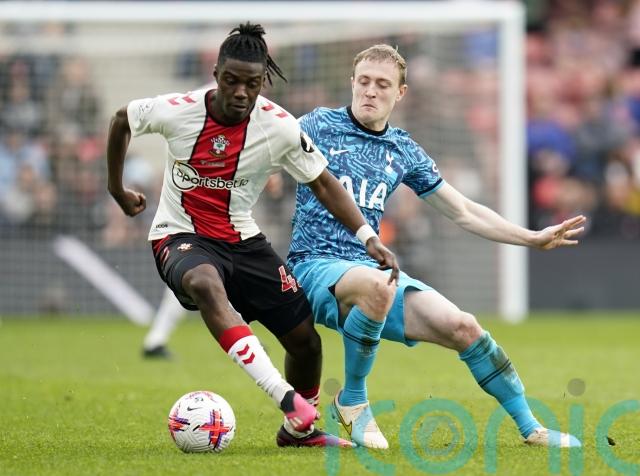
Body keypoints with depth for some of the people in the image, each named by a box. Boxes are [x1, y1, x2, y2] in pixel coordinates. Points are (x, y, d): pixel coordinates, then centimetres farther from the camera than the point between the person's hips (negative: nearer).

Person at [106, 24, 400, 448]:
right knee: (206, 284, -39)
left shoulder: (279, 127, -12)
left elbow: (324, 184, -3)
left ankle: (299, 428, 30)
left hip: (242, 239, 3)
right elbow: (122, 119, 4)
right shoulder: (178, 111, -15)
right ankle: (288, 399, -48)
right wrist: (117, 189, 13)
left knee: (305, 338, -1)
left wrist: (369, 238, -14)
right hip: (180, 238, -3)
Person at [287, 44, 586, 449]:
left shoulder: (404, 151, 13)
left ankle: (531, 427, 3)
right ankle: (352, 402, -18)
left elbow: (463, 212, 21)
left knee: (461, 326, -13)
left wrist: (533, 238, 18)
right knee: (376, 285, -39)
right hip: (316, 265, -5)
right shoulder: (318, 126, 1)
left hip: (372, 265, 5)